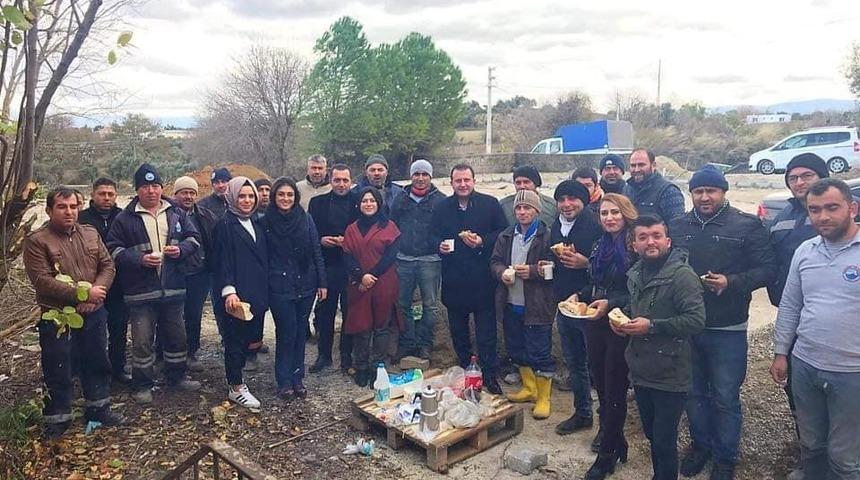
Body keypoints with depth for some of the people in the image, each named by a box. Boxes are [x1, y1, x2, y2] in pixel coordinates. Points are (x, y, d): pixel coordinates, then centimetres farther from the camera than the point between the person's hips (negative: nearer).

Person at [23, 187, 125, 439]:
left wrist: (96, 292, -15)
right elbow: (42, 281, -18)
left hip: (93, 314, 5)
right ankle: (56, 422, 21)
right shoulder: (36, 241, -9)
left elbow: (108, 266, 3)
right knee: (58, 374, 6)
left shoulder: (91, 234, 6)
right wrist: (83, 293, -21)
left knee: (97, 364, 17)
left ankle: (98, 409, 34)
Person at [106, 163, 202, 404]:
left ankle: (176, 376, 33)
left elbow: (194, 238, 11)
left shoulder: (176, 213, 7)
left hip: (173, 289, 3)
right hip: (140, 292, -3)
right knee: (142, 341, 3)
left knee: (176, 336, 15)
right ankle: (142, 385, 19)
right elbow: (114, 250, -5)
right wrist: (140, 259, -19)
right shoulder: (125, 219, -2)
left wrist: (181, 249, -9)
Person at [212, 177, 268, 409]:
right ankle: (235, 388, 13)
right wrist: (228, 291, -23)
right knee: (235, 339, 2)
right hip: (235, 295, -7)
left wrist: (265, 291, 16)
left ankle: (235, 378, 27)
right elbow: (222, 260, -14)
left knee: (251, 339, 10)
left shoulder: (256, 224, 14)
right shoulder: (225, 225, -7)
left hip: (256, 293, 7)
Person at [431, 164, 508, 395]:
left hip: (482, 278, -3)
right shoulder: (442, 207, 10)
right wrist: (439, 245, -5)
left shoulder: (490, 204, 1)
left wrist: (482, 242, -15)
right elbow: (434, 235, 16)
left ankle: (489, 374, 10)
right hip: (453, 279, 3)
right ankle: (464, 369, 29)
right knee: (458, 329, 14)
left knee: (486, 329, 0)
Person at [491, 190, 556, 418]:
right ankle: (529, 388, 36)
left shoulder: (546, 236, -8)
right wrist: (502, 272, -10)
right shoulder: (506, 236, 10)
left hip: (537, 305, -6)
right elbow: (495, 261, 10)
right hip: (510, 304, 6)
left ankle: (543, 398, 17)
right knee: (517, 350, 18)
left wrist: (533, 271, -22)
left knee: (540, 353, 1)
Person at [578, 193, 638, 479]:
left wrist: (611, 303, -24)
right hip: (596, 324, 7)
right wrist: (579, 297, 2)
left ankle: (608, 451, 14)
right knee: (600, 380, 17)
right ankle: (608, 430, 39)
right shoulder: (601, 245, 9)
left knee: (615, 386, 2)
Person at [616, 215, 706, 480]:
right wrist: (621, 320, 5)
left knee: (664, 441, 4)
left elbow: (696, 320, -22)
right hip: (641, 371, 7)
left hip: (669, 376, -7)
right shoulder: (635, 274, 8)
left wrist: (652, 326, -23)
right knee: (652, 435, 21)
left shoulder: (682, 275, -16)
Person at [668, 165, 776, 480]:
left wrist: (730, 282, -22)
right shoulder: (678, 226, 6)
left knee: (725, 398, 8)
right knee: (694, 392, 17)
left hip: (727, 329, -3)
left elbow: (767, 270, -8)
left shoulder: (747, 226, -5)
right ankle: (700, 445, 36)